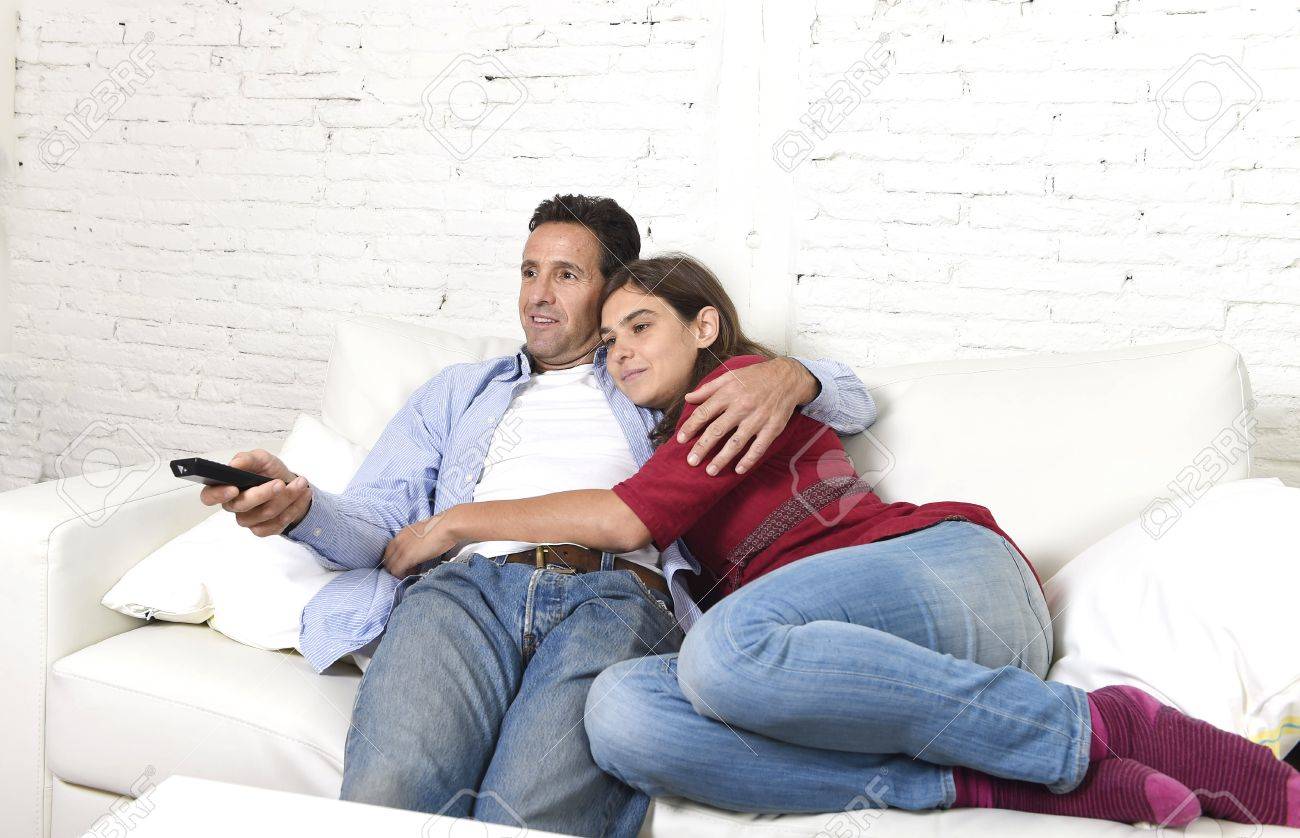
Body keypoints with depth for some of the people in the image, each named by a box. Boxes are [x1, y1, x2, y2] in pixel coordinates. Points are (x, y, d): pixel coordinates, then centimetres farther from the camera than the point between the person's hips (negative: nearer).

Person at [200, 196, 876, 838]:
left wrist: (788, 375, 3)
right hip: (466, 584, 2)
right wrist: (301, 507, -2)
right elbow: (377, 524, 23)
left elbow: (851, 401, 29)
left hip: (616, 597, -1)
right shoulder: (459, 390, 36)